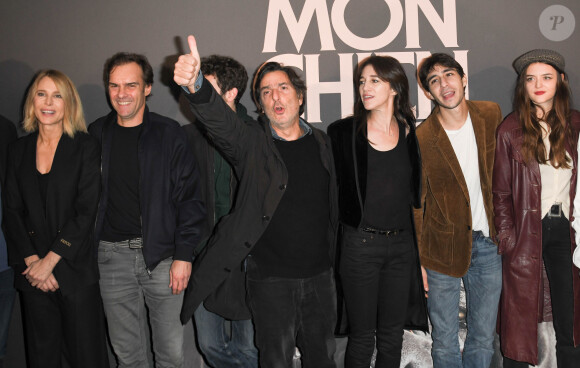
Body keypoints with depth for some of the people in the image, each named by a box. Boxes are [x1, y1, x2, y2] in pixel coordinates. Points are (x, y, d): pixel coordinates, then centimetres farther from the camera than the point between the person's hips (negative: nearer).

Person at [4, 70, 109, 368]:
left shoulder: (85, 146, -3)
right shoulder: (19, 150, 9)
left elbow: (86, 211, -9)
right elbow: (13, 212, 5)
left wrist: (49, 261, -12)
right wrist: (32, 261, -7)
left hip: (75, 270, -3)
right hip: (32, 272, 3)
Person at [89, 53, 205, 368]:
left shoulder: (168, 133, -3)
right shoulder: (97, 134, 6)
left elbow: (189, 196, -5)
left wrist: (183, 255, -9)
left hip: (162, 255, -2)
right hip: (113, 256, 3)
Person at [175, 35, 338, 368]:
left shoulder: (321, 142, 5)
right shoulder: (251, 143, -6)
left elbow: (332, 205, 10)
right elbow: (218, 117, -27)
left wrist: (332, 260, 10)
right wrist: (195, 85, -47)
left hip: (320, 277, 3)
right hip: (270, 280, -3)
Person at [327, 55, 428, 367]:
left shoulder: (411, 134, 5)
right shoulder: (343, 132, -3)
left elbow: (416, 195, 10)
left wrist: (421, 252, 8)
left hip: (402, 244, 3)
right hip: (359, 244, -3)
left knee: (392, 335, 13)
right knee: (362, 334, 6)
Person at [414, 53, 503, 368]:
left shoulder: (491, 115, -2)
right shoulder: (421, 139, -14)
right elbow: (414, 204, -6)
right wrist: (416, 260, -5)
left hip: (488, 244, 3)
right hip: (444, 247, -3)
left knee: (483, 339, 16)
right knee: (445, 343, 10)